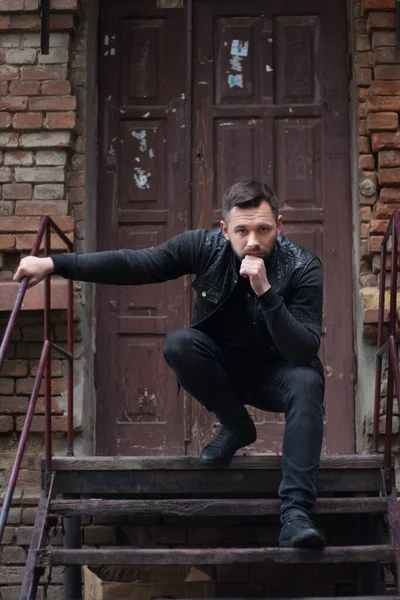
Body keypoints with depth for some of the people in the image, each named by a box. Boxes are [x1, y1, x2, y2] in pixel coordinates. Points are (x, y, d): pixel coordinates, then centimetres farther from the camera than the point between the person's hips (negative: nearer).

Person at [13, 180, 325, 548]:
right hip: (221, 367, 2)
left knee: (307, 382, -35)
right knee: (179, 344, -28)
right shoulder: (206, 247, -16)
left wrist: (266, 292, -40)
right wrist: (53, 264, -20)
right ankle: (237, 427, -5)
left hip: (275, 374, -2)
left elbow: (305, 351, -29)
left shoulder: (303, 269, -22)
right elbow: (133, 265, -16)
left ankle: (295, 511, -40)